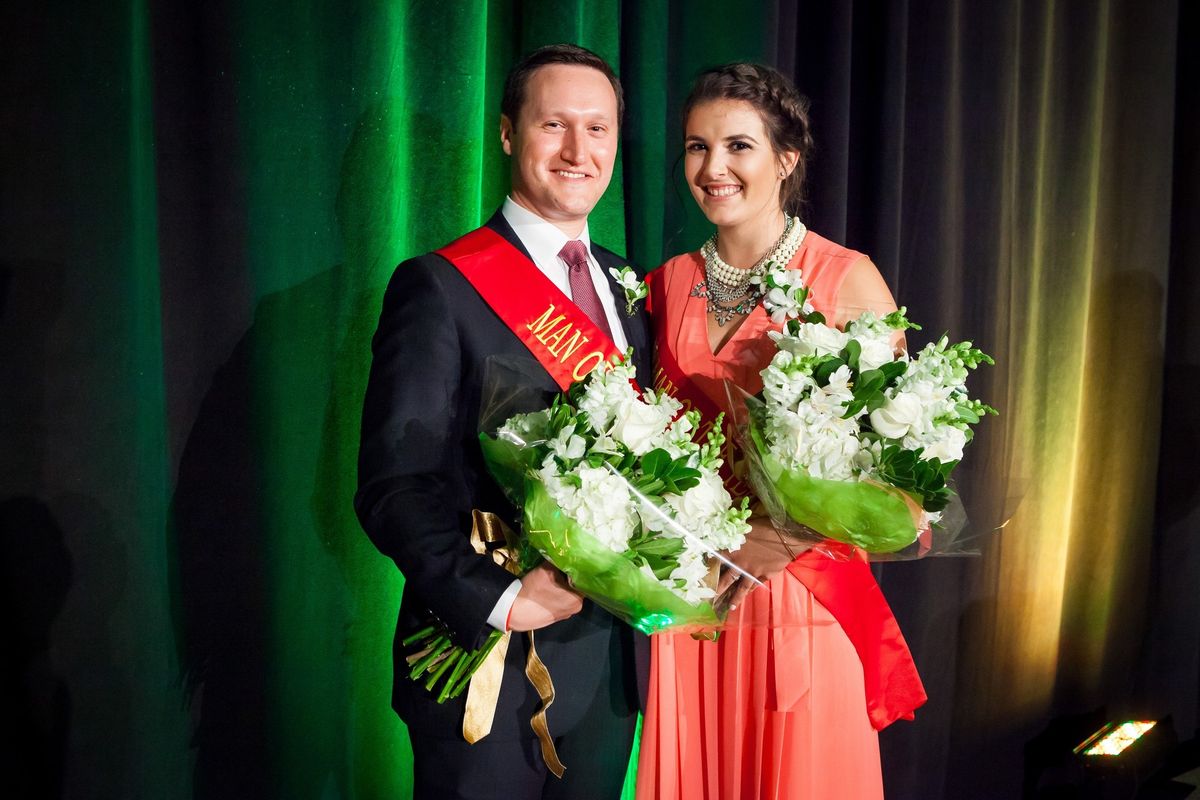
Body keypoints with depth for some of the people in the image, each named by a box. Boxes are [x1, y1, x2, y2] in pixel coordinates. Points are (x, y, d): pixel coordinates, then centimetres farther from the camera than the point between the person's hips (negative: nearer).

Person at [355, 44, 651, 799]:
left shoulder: (630, 288, 9)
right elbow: (394, 485, -14)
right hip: (492, 662, -5)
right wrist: (498, 597, -24)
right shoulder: (441, 286, -10)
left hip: (615, 658, 6)